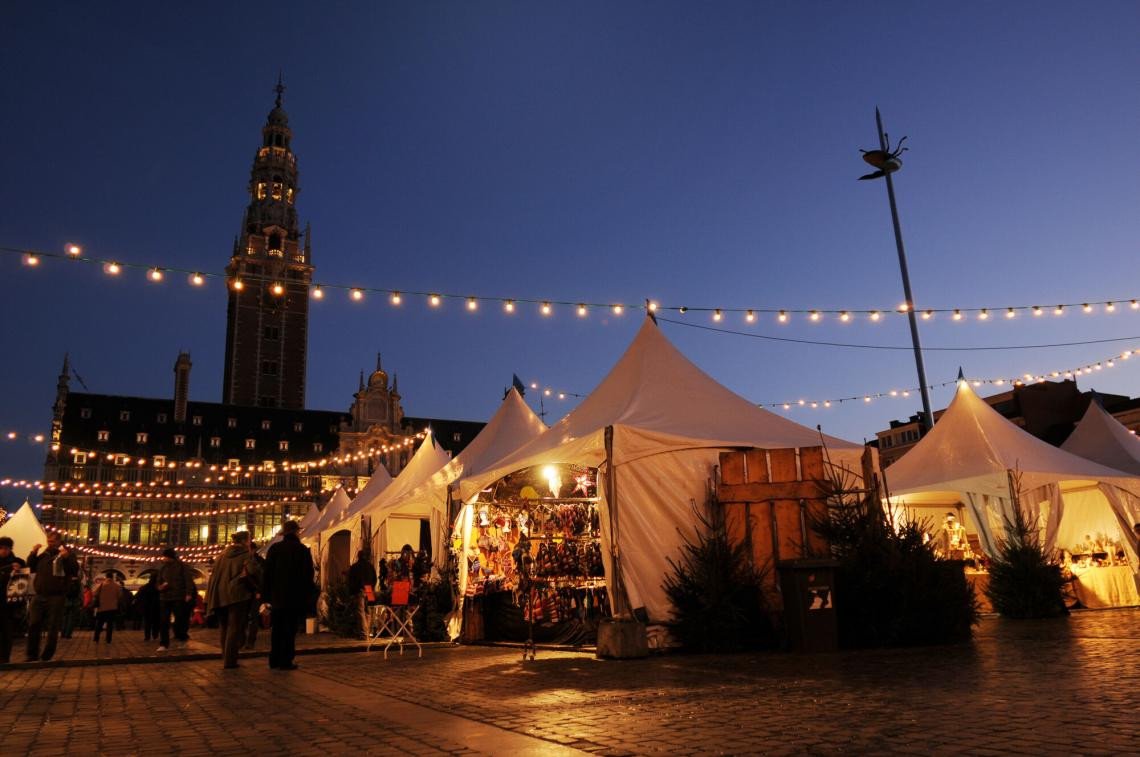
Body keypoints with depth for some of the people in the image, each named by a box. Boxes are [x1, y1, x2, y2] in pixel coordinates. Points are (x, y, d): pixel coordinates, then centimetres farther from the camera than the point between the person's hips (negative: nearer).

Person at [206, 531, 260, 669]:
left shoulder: (221, 556, 13)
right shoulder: (246, 556, -7)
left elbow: (213, 576, 12)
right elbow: (254, 570, -25)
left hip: (220, 597, 6)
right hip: (238, 596, -6)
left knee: (224, 629, 16)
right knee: (235, 629, -1)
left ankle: (226, 659, 22)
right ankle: (229, 661, -3)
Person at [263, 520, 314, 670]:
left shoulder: (274, 549, 4)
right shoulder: (303, 550, -4)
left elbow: (267, 573, 5)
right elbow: (308, 575, -3)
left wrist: (268, 594, 9)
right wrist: (308, 597, 3)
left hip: (277, 596, 3)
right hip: (295, 597, -3)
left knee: (277, 629, 13)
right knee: (290, 630, 0)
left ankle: (274, 660, 17)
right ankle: (285, 661, -2)